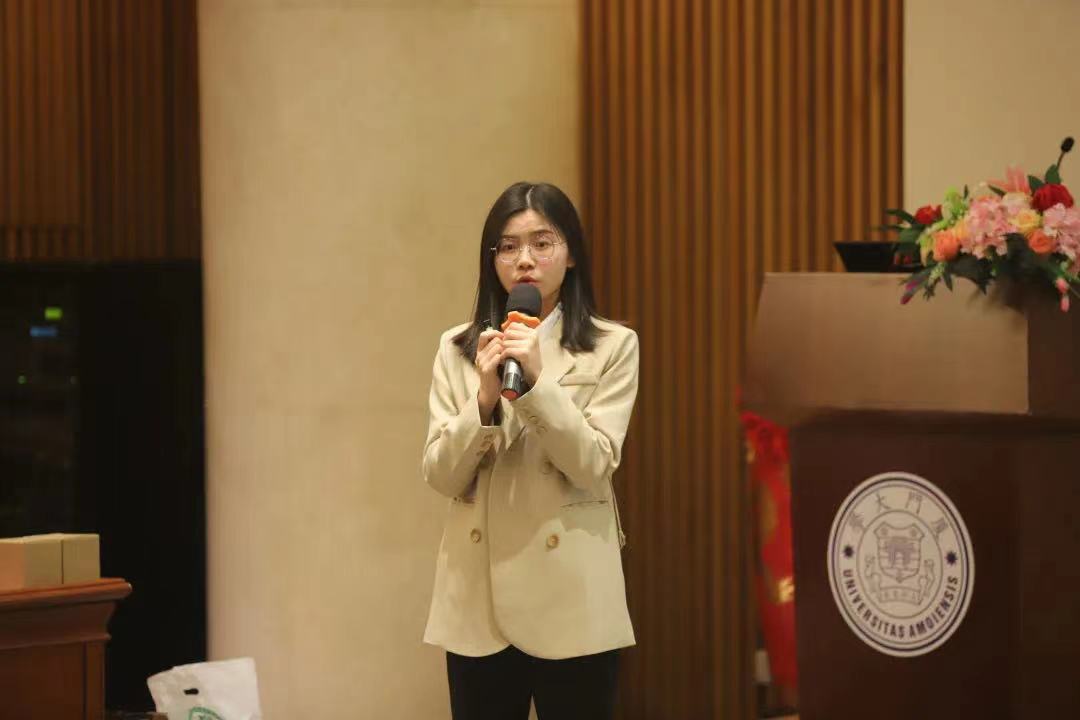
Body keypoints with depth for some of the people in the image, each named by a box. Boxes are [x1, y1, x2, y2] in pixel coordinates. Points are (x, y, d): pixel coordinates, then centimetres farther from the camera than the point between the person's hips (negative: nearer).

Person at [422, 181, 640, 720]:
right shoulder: (457, 350, 7)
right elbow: (441, 476, 0)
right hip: (477, 594, 2)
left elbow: (593, 467, -9)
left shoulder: (612, 346, 0)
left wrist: (538, 379, -19)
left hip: (570, 595, -2)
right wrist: (485, 399, -15)